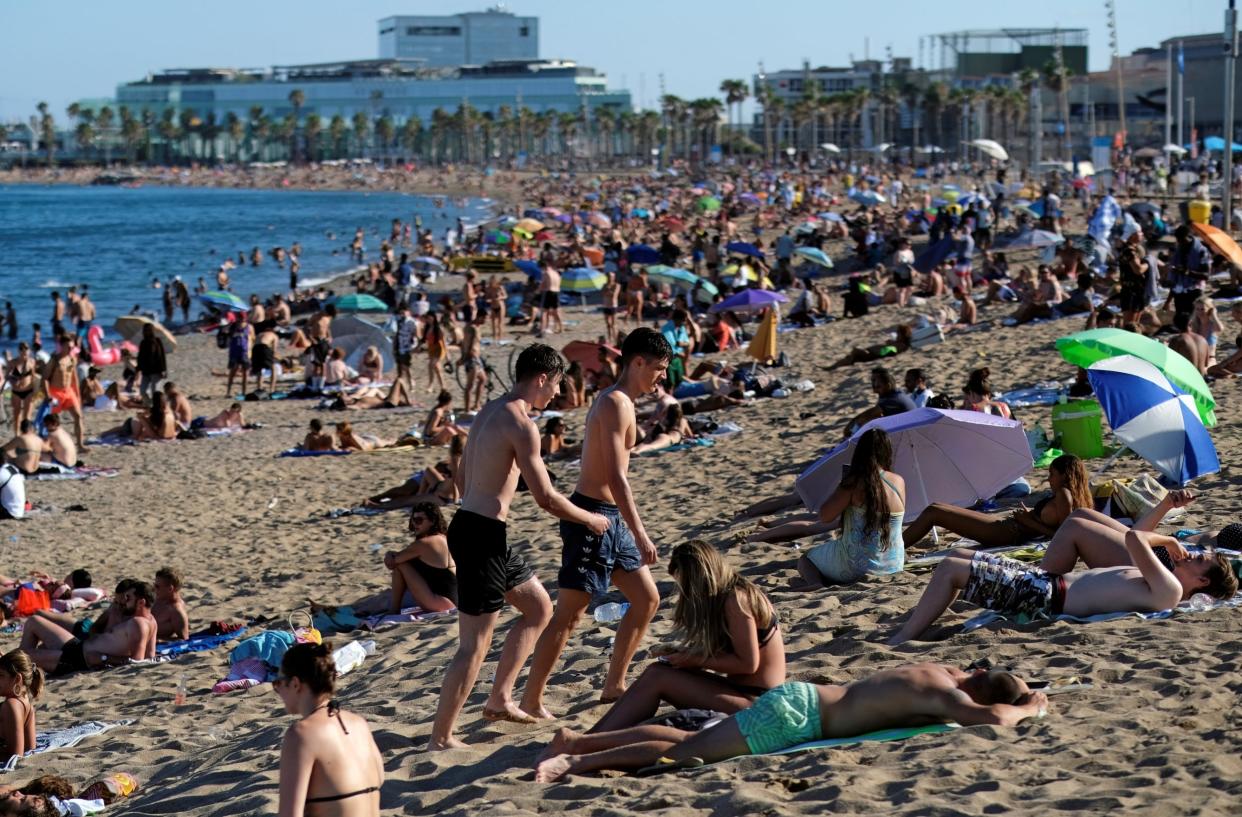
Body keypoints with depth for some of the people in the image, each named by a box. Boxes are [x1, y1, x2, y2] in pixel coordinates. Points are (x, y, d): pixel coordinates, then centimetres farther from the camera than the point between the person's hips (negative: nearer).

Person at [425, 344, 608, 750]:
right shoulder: (521, 424, -16)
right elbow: (546, 499, -17)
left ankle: (499, 699, 27)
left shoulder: (489, 410, 13)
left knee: (539, 607, 23)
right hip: (483, 536, -10)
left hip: (470, 523, 10)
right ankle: (440, 739, -2)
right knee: (475, 644, -5)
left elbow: (461, 477, 21)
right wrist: (590, 520, -2)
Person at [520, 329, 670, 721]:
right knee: (569, 613, -6)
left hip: (609, 517, 10)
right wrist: (641, 535, -25)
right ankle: (531, 700, 0)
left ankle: (613, 685, 22)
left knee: (647, 599, 14)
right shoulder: (615, 404, -16)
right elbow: (616, 477, -24)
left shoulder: (614, 401, 15)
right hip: (592, 516, -10)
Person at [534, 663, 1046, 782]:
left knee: (689, 741, 12)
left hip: (798, 700, 8)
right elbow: (990, 717, -34)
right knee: (684, 754, -9)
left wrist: (1017, 696, 20)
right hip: (791, 716, -8)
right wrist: (1030, 709, -14)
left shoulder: (940, 673, 10)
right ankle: (577, 761, -10)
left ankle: (578, 741, 9)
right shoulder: (943, 693, -16)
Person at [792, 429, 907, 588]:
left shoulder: (854, 483, -17)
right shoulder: (899, 482, -3)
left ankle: (813, 581, -13)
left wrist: (841, 490, -1)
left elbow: (824, 516, -14)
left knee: (805, 558, 14)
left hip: (855, 567, -7)